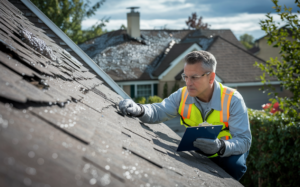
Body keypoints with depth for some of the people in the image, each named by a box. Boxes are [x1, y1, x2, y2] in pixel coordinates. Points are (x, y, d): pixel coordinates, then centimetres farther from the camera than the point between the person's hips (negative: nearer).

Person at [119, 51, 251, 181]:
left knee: (234, 164, -34)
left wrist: (221, 147, -50)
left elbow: (244, 141, -28)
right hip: (196, 151, 3)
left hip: (229, 152, -3)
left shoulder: (233, 100, -23)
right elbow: (158, 112, -19)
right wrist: (138, 110, -43)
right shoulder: (183, 95, -10)